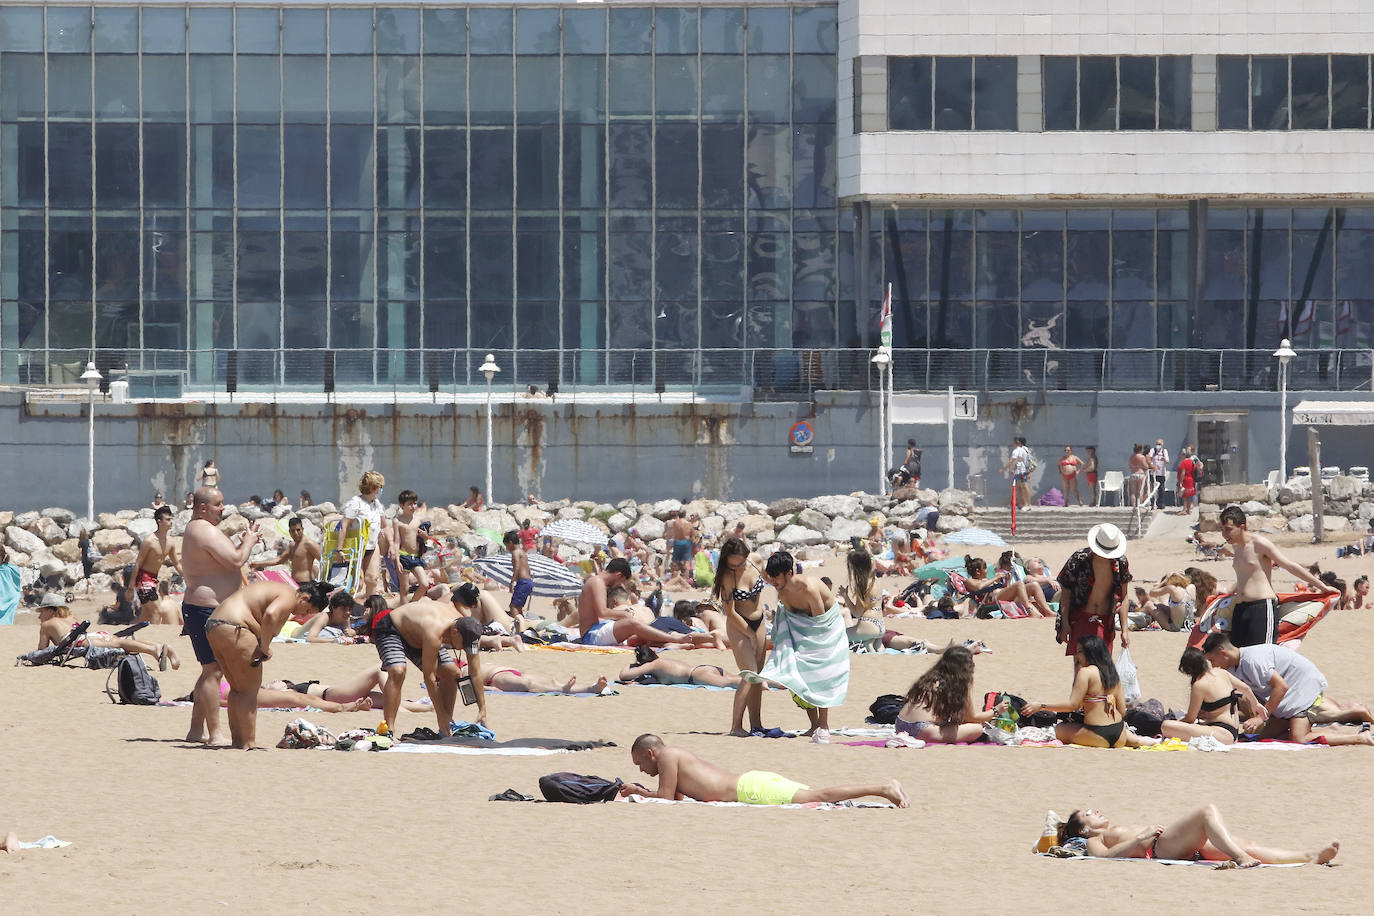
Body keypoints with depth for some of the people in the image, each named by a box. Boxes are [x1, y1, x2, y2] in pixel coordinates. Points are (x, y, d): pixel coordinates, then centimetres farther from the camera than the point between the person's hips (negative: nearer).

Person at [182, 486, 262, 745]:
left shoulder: (194, 530, 20)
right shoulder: (206, 531, -14)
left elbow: (223, 560, 27)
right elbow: (235, 562, -20)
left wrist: (244, 543, 16)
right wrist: (249, 542, -3)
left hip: (197, 608, 11)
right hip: (208, 609, -11)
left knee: (211, 670, 17)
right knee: (213, 670, -11)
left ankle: (197, 729, 22)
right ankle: (214, 733, -13)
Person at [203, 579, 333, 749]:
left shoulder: (277, 588, 23)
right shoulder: (289, 597, -9)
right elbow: (270, 615, -27)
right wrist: (265, 648, -17)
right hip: (232, 630, -10)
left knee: (237, 689, 17)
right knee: (249, 689, -3)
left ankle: (237, 740, 19)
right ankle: (248, 744, -4)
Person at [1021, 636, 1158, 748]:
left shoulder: (1086, 672, -11)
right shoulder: (1113, 674, 10)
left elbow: (1072, 705, -15)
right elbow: (1122, 710, 10)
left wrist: (1041, 706, -9)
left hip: (1097, 735, -8)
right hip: (1119, 736, 8)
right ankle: (1142, 741, 5)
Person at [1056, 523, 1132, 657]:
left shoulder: (1121, 562, -3)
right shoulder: (1078, 559, -12)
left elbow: (1123, 597, 6)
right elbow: (1065, 592, -3)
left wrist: (1125, 629, 3)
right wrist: (1065, 624, -6)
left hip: (1106, 621, 3)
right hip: (1080, 619, -3)